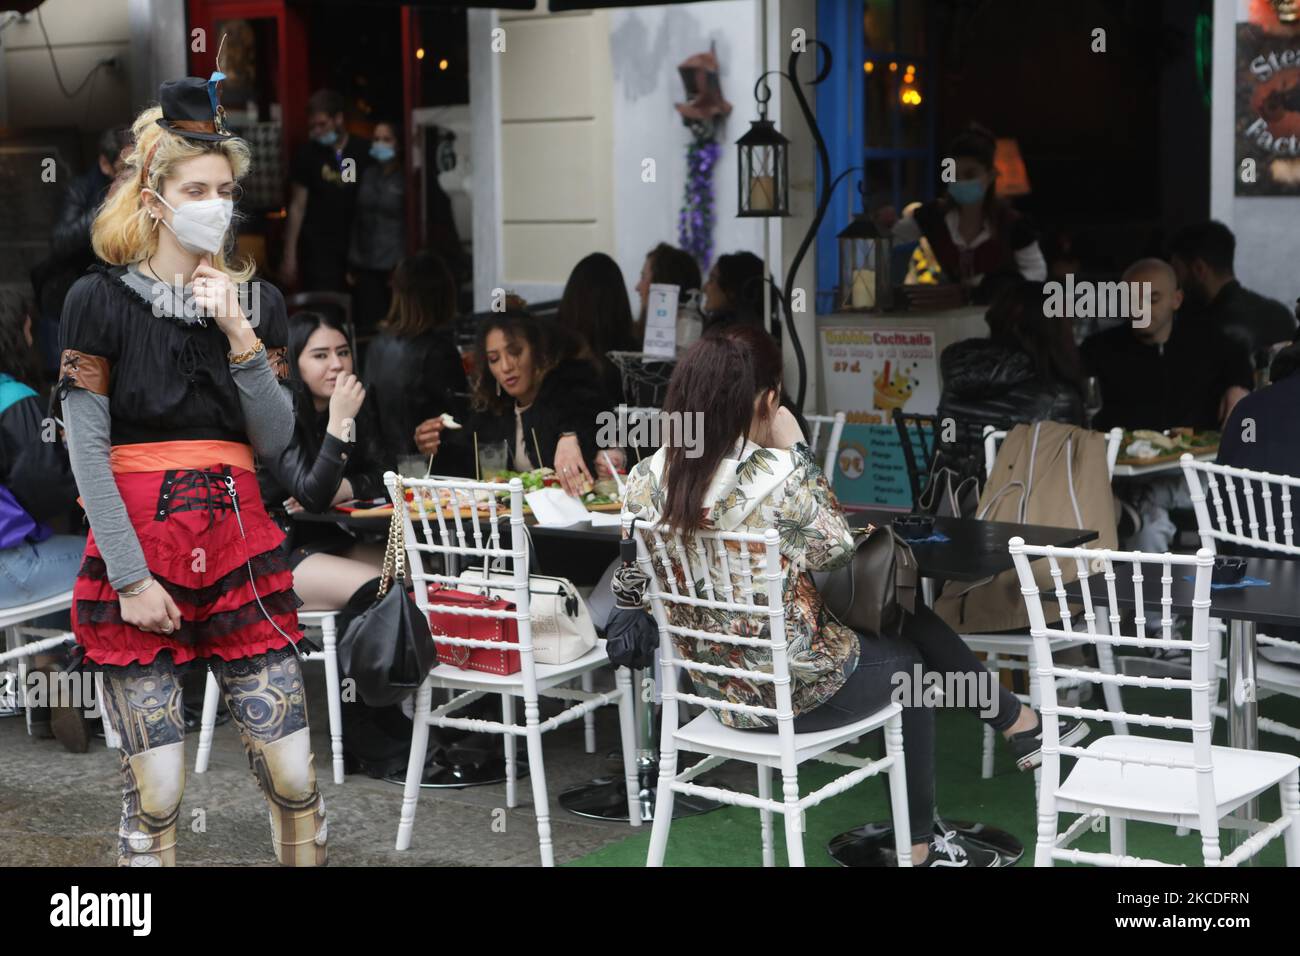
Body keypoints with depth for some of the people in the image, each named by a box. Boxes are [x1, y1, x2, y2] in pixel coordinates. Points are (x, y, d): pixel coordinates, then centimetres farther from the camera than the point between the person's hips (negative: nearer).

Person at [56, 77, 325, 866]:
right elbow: (87, 451, -6)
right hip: (138, 558, -3)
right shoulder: (102, 300, -2)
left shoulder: (256, 301, 10)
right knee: (156, 790, -4)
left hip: (241, 550, 3)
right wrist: (130, 578, -12)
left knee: (295, 776, 0)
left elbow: (275, 440, 2)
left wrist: (240, 335, -10)